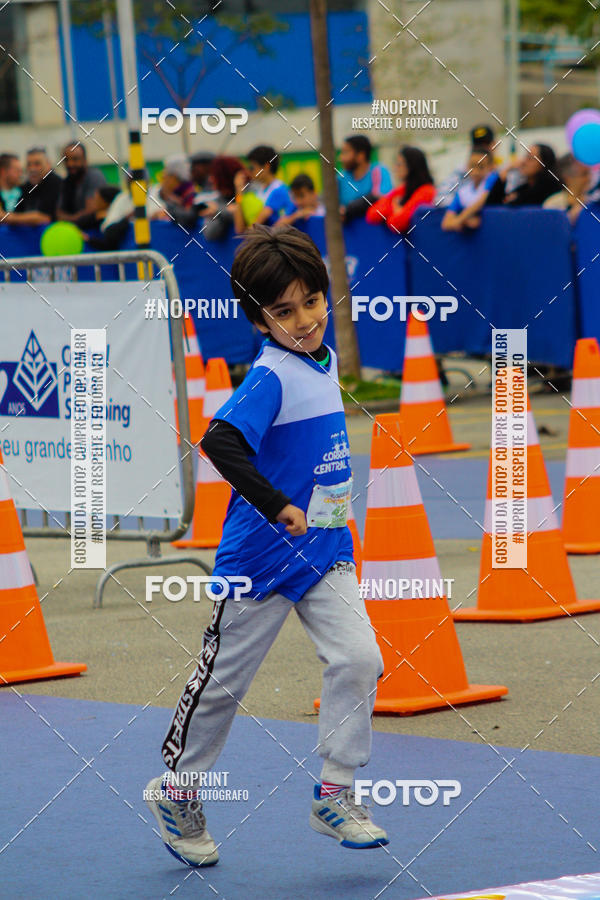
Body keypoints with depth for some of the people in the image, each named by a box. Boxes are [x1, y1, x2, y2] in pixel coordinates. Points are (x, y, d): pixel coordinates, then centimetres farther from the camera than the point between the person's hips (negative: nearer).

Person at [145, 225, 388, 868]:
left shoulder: (326, 361, 6)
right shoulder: (270, 376, -19)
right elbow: (219, 441, -35)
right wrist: (280, 507, -35)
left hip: (324, 550, 6)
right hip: (262, 557, -6)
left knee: (358, 660, -9)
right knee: (223, 681, 7)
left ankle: (335, 796, 1)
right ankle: (177, 791, 27)